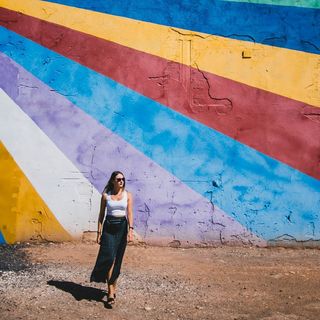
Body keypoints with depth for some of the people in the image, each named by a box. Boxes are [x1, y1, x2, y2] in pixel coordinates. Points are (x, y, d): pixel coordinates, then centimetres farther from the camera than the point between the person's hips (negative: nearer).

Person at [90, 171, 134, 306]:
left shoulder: (128, 195, 5)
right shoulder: (106, 195, 3)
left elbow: (129, 213, -1)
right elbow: (101, 214, 6)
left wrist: (130, 230, -12)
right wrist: (99, 232, 2)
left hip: (122, 226, 1)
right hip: (109, 227, -1)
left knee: (117, 259, 7)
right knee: (109, 257, -13)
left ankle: (112, 286, 23)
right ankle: (111, 291, -10)